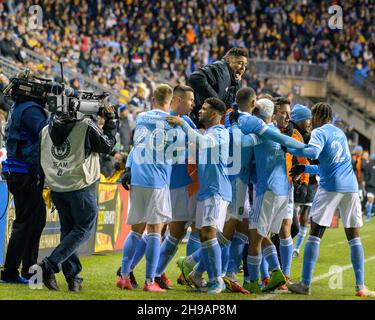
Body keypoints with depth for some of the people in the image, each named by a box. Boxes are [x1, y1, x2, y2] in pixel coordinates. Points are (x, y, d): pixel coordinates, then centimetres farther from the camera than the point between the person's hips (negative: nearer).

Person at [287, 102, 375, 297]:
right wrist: (305, 169, 30)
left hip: (330, 186, -5)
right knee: (354, 237, 8)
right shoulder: (340, 133, 22)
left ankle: (305, 284, -2)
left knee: (315, 233, 1)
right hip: (351, 186, 6)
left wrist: (289, 149, -10)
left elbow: (313, 152, -21)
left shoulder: (319, 132, 0)